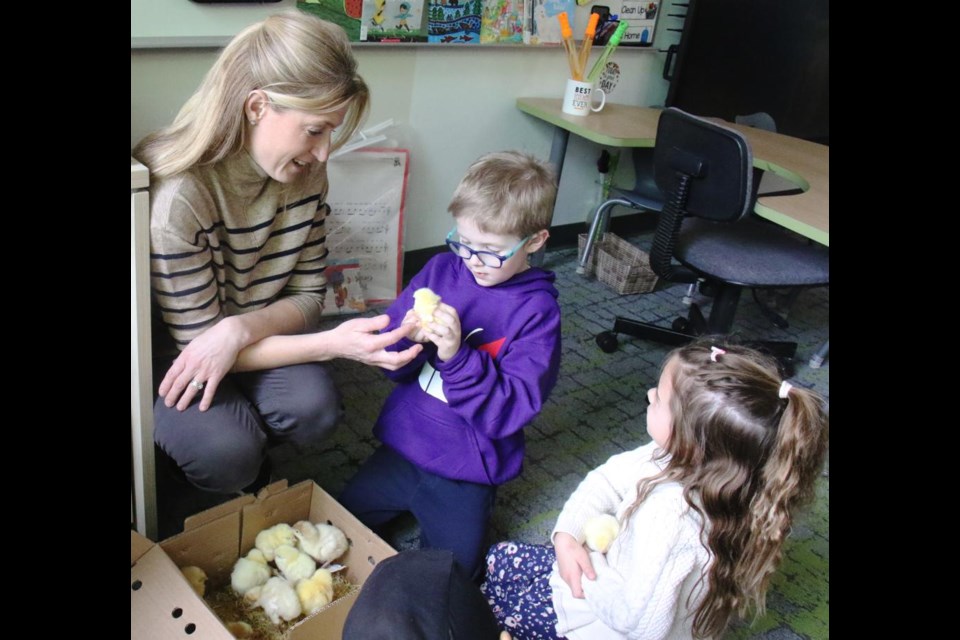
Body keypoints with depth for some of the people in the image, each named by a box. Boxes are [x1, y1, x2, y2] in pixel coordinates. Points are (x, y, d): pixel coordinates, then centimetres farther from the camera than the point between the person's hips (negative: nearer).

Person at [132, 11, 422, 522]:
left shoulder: (305, 176, -11)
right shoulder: (174, 193, -31)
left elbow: (308, 294, -6)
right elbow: (197, 338, -24)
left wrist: (241, 329, -29)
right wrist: (334, 344, -35)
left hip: (252, 341, 5)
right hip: (167, 351, -4)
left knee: (313, 407, -25)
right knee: (227, 451, -30)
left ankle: (251, 462, 8)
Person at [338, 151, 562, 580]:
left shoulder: (537, 310, -15)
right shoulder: (442, 269, -4)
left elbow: (513, 409, -22)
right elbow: (391, 363, 0)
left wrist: (457, 356, -34)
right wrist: (408, 339, -24)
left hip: (465, 471, -4)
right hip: (402, 444, 4)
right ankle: (408, 505, 30)